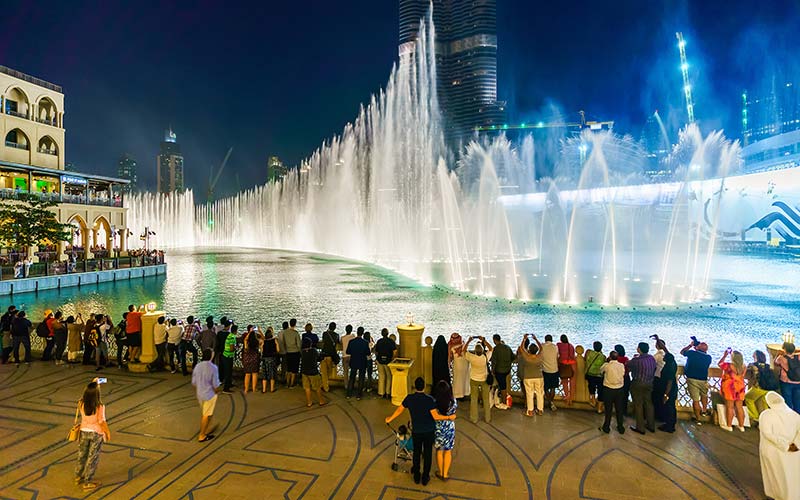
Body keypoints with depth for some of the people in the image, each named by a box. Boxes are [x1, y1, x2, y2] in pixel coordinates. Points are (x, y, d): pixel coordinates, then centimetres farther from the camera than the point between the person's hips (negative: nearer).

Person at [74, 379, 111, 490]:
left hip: (84, 431, 5)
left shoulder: (81, 403, -15)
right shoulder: (99, 406, -28)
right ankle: (86, 482, 20)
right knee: (92, 458, 10)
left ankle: (78, 477, 42)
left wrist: (93, 384, 14)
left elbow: (87, 394, 10)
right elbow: (102, 422, -21)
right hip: (96, 433, -5)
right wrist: (108, 433, -5)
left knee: (82, 455, 24)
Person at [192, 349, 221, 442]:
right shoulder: (213, 368, -23)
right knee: (207, 415, 8)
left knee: (203, 414, 23)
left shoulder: (197, 366, -5)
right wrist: (217, 391, 2)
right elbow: (216, 385, -19)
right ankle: (202, 436, 17)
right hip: (210, 395, -6)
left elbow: (194, 383, 3)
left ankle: (206, 431, 39)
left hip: (200, 394, 6)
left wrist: (197, 393, 18)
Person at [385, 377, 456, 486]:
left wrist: (390, 419, 15)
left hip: (416, 431, 2)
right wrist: (449, 417, -7)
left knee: (416, 453, 20)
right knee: (427, 454, 15)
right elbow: (436, 416, -20)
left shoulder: (409, 398, -14)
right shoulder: (429, 399, -22)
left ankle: (416, 476, 34)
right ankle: (425, 478, 26)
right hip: (429, 431, -2)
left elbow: (400, 410, -1)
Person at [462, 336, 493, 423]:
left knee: (474, 400, 12)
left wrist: (469, 341, 1)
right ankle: (487, 418, 27)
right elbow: (490, 348, -1)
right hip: (485, 380, 1)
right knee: (486, 399, 16)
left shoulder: (472, 357, -24)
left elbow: (464, 350, -5)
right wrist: (483, 340, 0)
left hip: (474, 380, -1)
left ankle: (474, 419, 21)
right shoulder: (486, 357, -22)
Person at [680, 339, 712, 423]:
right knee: (704, 396, 30)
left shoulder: (692, 353, -9)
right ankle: (704, 411, 39)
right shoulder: (708, 357, -3)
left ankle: (698, 419, 10)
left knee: (695, 400, 3)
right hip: (703, 380, 2)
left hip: (692, 379, -2)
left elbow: (682, 352, 9)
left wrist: (690, 345, 15)